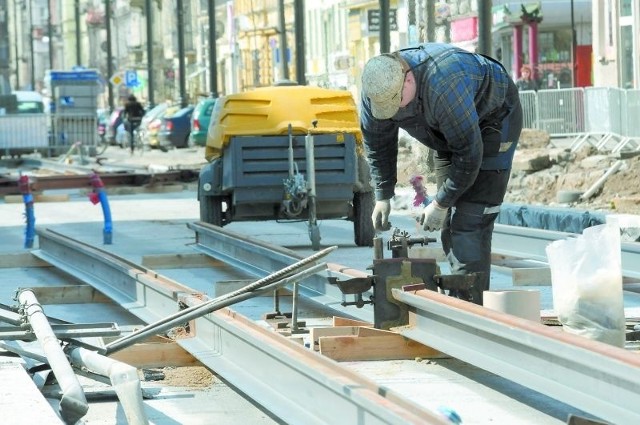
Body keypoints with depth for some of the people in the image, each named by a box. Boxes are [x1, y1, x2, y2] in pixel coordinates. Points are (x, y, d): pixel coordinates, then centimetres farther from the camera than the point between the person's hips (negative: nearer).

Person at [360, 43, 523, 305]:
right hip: (448, 131, 8)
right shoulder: (376, 90, -19)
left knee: (471, 219, -17)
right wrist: (383, 196, -3)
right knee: (449, 223, 5)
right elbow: (377, 144, 0)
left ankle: (468, 304, -18)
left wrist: (441, 203, -25)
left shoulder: (443, 86, -42)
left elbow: (469, 153, -34)